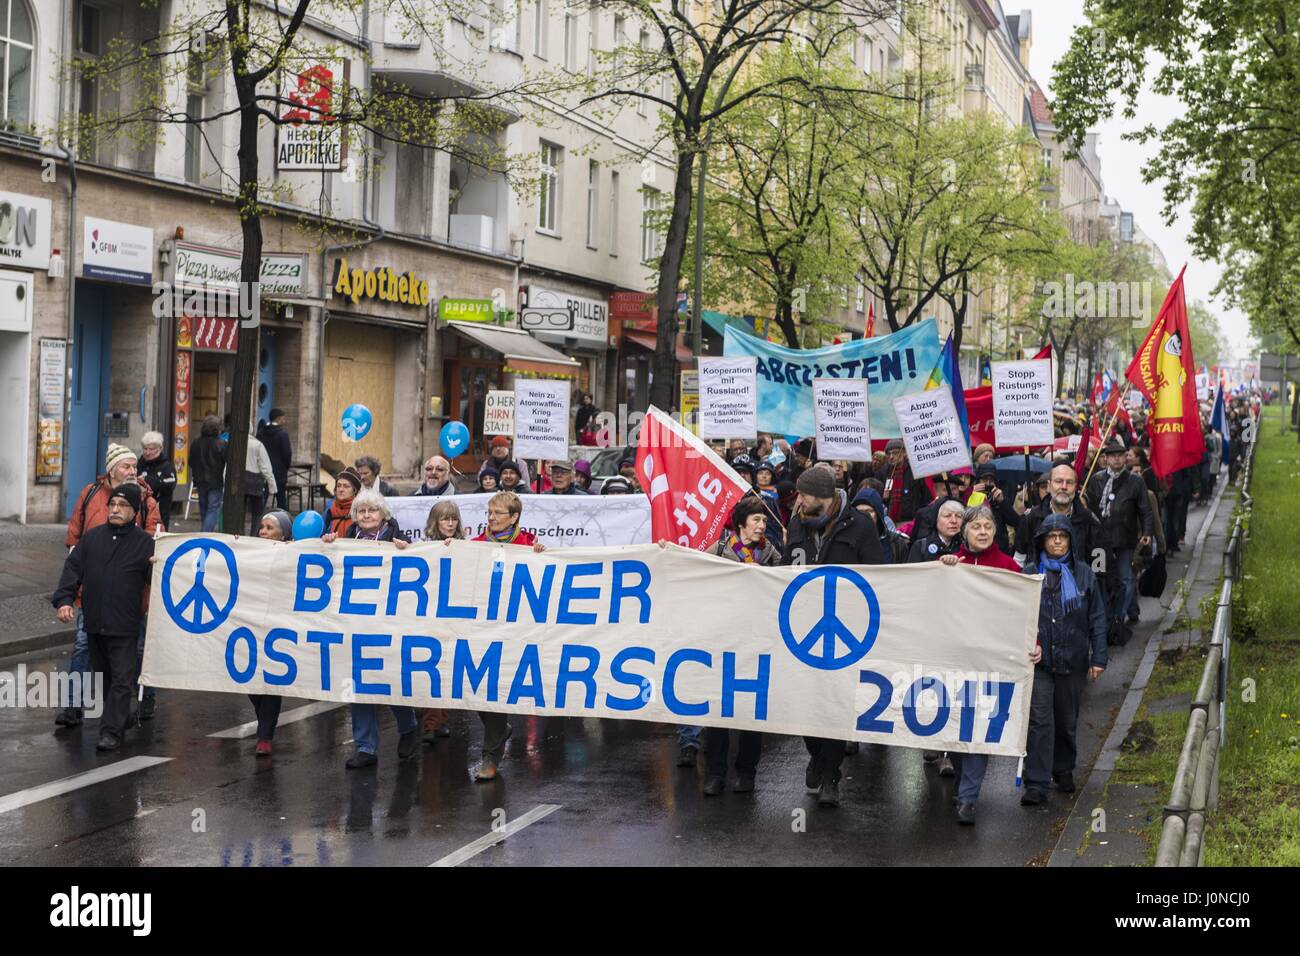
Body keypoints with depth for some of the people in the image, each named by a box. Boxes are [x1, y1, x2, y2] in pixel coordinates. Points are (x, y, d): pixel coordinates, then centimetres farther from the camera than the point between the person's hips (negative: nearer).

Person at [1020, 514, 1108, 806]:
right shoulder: (1030, 573, 2)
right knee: (1039, 720, -8)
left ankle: (1064, 770, 33)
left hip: (1072, 660, 1)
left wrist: (1098, 658, 0)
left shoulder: (1083, 574, 4)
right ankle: (1036, 784, -7)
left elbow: (1097, 618, 5)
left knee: (1067, 720, 13)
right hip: (1038, 659, -1)